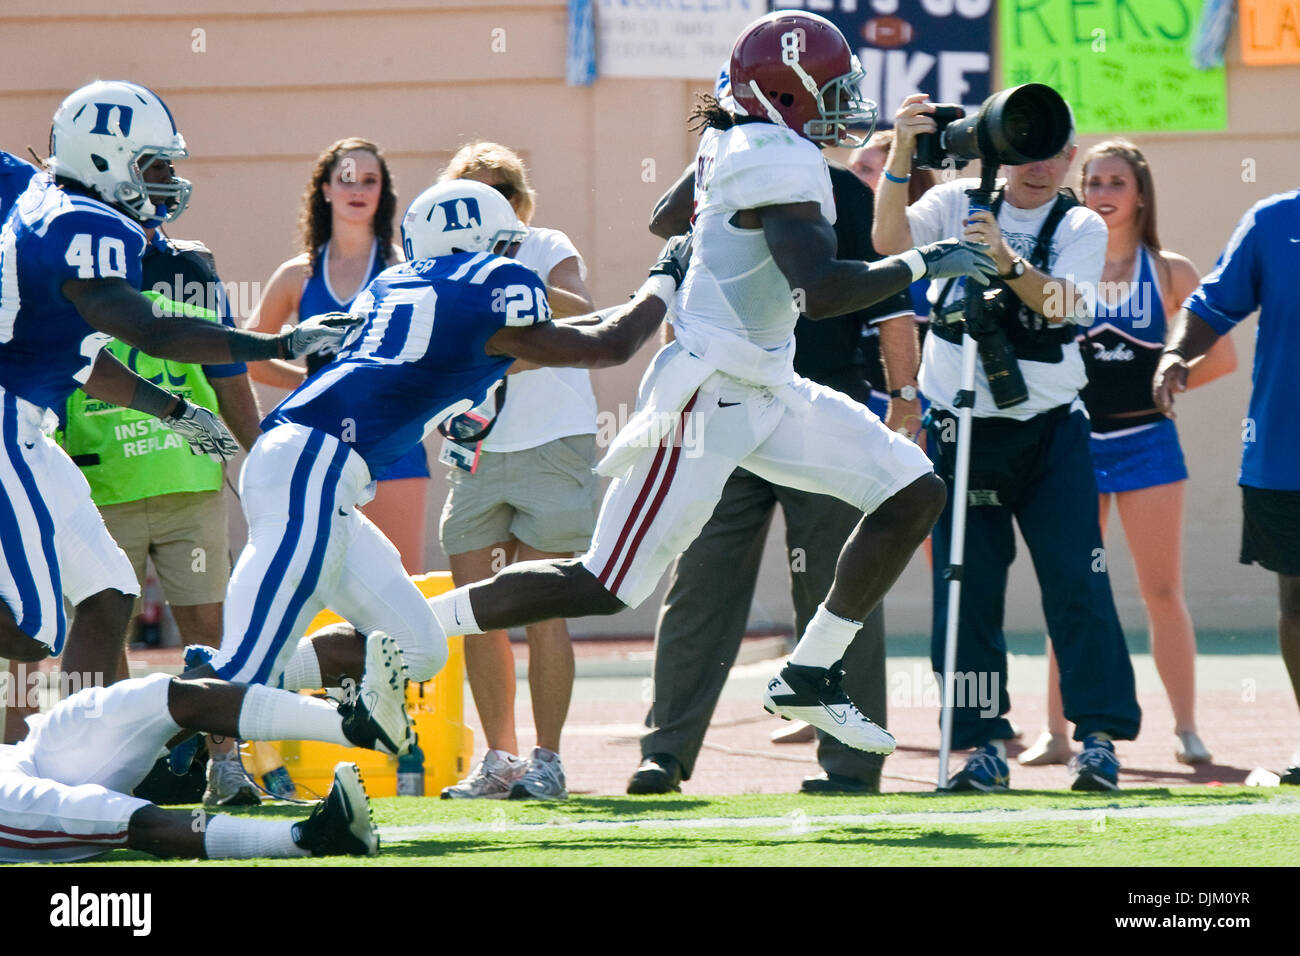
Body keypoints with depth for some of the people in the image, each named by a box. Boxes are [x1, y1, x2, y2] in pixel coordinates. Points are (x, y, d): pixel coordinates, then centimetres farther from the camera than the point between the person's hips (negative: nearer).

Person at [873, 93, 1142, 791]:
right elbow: (890, 240, -14)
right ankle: (984, 742, 7)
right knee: (968, 592, 0)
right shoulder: (957, 204, 3)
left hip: (1052, 430, -1)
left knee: (1077, 584, -7)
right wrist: (902, 153, -26)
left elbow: (1059, 303, -17)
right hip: (962, 427, 1)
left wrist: (1006, 260, -34)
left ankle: (1098, 738, -4)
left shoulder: (1082, 228, 1)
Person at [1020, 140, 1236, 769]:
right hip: (1075, 442, 1)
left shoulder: (1169, 272, 2)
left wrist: (1159, 385, -4)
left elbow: (1221, 356, 2)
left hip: (1146, 442, -1)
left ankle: (1186, 729, 4)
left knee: (1162, 592, -1)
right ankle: (1056, 732, 8)